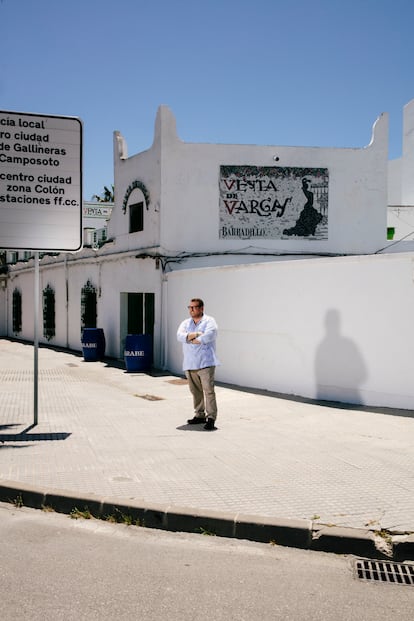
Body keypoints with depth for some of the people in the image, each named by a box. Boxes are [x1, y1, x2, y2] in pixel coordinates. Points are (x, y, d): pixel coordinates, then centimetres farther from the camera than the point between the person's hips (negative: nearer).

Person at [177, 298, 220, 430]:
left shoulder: (209, 321, 1)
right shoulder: (185, 323, 16)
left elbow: (209, 335, -17)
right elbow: (180, 335, -2)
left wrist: (190, 339, -6)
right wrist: (196, 334, -15)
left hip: (205, 362, -5)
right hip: (190, 363, 6)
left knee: (208, 390, -10)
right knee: (195, 391, 11)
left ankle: (211, 417, -8)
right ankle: (200, 415, 22)